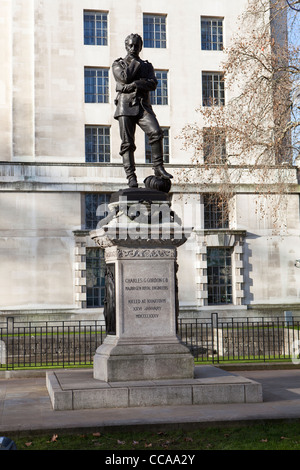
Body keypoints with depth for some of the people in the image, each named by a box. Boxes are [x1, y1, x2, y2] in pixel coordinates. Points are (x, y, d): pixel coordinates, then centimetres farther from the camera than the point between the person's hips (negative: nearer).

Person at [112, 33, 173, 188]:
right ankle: (131, 177, -6)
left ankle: (158, 168, -15)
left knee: (156, 132, -21)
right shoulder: (118, 64, 14)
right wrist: (135, 62, 3)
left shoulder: (147, 66, 20)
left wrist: (136, 84, -11)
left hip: (143, 106, 2)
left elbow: (153, 84, 2)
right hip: (126, 105, -2)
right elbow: (125, 77, -8)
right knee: (127, 143, -7)